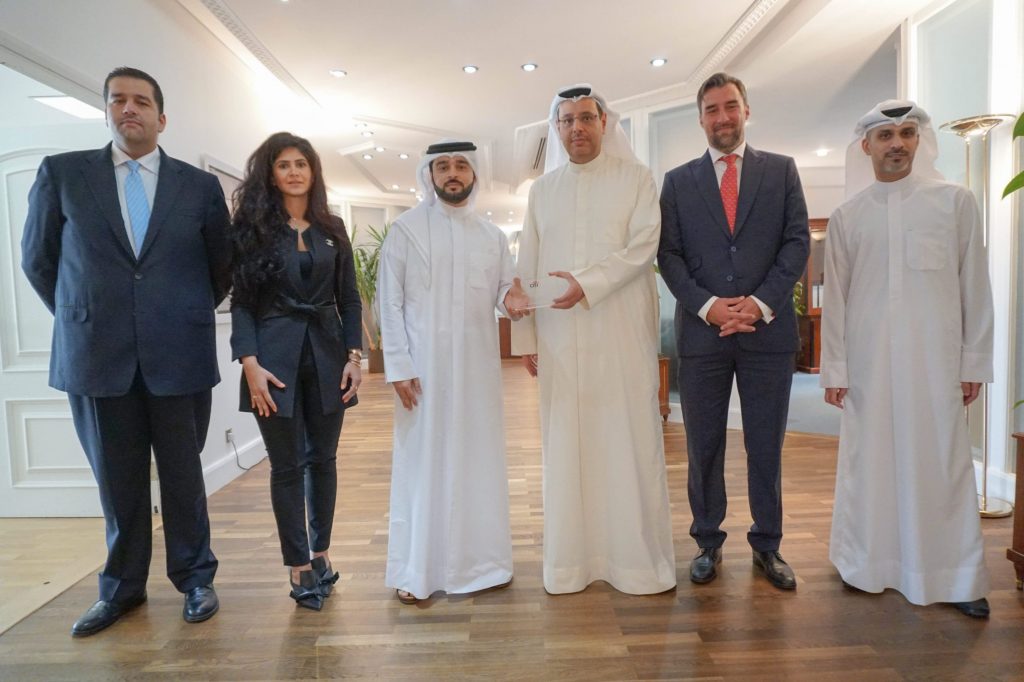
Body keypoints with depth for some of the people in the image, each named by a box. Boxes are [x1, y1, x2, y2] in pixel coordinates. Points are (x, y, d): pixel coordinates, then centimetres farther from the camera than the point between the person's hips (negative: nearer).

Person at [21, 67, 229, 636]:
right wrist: (79, 316, 11)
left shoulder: (201, 185, 5)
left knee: (183, 474, 10)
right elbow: (37, 258, 12)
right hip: (96, 356, 1)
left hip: (180, 357, 0)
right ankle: (123, 587, 30)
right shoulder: (61, 173, 5)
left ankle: (195, 577, 27)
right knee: (117, 480, 12)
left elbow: (222, 267, 12)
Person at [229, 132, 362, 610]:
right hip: (276, 359, -2)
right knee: (287, 465, 3)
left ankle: (320, 553, 25)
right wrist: (250, 363, -13)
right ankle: (298, 567, 14)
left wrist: (354, 355, -1)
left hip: (327, 356, 3)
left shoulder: (332, 229, 10)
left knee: (322, 458, 10)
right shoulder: (252, 227, 3)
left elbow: (349, 299, 8)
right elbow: (241, 301, -2)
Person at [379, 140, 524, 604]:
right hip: (424, 365, -3)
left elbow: (505, 288, 15)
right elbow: (390, 304, -3)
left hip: (478, 364, 4)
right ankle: (415, 570, 14)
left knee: (480, 460, 9)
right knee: (423, 462, 2)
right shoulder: (405, 229, 1)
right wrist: (398, 366, -10)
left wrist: (509, 295, -9)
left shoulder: (492, 236, 11)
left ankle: (480, 560, 24)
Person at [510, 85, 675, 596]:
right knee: (566, 445, 5)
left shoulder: (635, 178, 5)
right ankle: (571, 561, 16)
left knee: (629, 441, 1)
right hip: (560, 338, 3)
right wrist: (524, 336, 6)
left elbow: (643, 245, -8)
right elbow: (527, 268, 11)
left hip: (622, 334, -2)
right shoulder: (543, 189, 14)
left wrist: (588, 283, -21)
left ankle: (638, 558, 14)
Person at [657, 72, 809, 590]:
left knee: (766, 446, 8)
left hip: (768, 328, 0)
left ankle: (767, 543, 24)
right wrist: (707, 305, -11)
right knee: (704, 447, 8)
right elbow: (668, 255, 3)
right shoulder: (677, 181, 10)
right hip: (702, 331, 0)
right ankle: (708, 542, 22)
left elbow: (797, 242, 3)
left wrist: (760, 303, -10)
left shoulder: (781, 170, 10)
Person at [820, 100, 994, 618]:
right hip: (867, 359, 1)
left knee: (941, 462, 3)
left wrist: (975, 361, 1)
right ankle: (867, 564, 19)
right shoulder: (846, 218, 7)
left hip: (935, 359, -1)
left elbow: (974, 287, 4)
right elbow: (835, 298, 6)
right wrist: (833, 370, 3)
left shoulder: (955, 202, 5)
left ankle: (956, 577, 16)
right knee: (869, 461, 6)